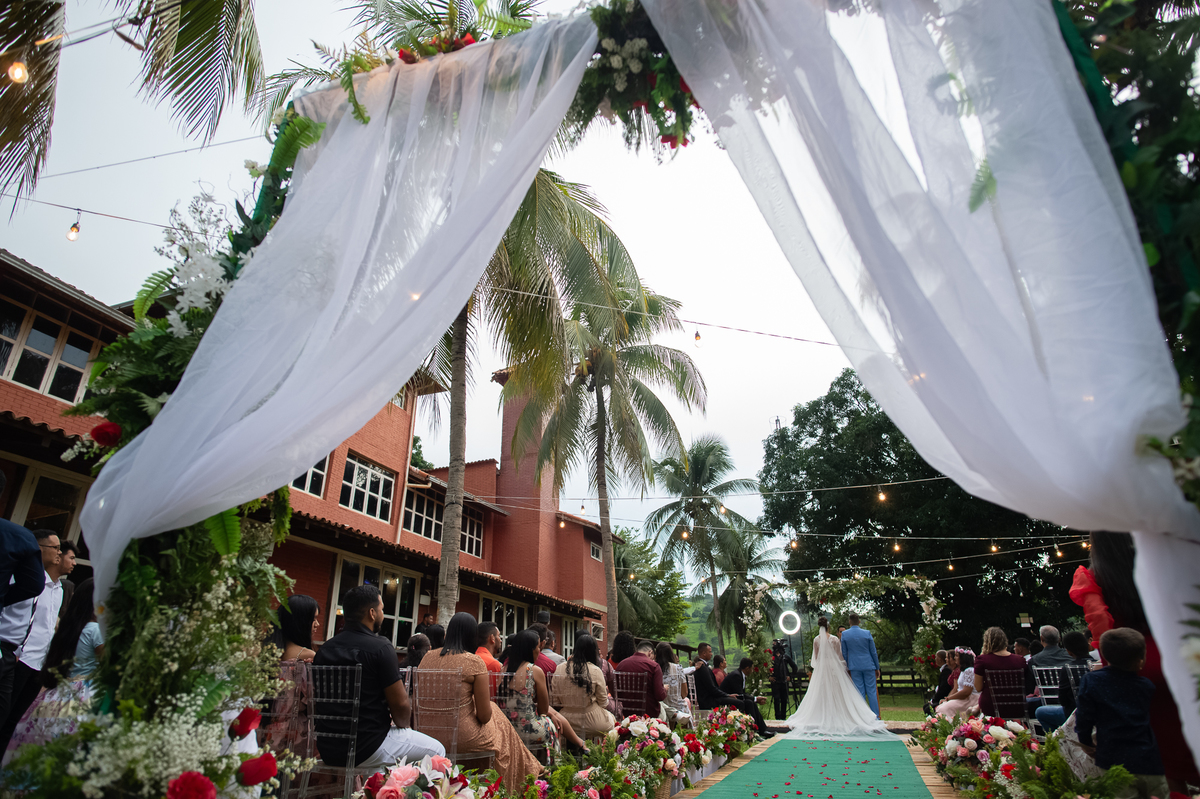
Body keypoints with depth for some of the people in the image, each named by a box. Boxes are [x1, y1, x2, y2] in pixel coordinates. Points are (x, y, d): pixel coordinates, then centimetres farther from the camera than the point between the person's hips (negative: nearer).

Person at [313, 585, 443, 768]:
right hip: (366, 750, -8)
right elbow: (401, 705, -16)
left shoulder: (325, 648, 4)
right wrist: (401, 725, 8)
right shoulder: (380, 647, -17)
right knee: (437, 750, 12)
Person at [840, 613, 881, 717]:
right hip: (868, 665, 0)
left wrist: (847, 667, 13)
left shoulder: (844, 634, -3)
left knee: (860, 692, 5)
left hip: (854, 666, 0)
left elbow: (844, 654, 2)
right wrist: (877, 667, 11)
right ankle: (875, 716, 6)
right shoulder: (867, 633, -3)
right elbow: (873, 652, 2)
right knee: (872, 691, 5)